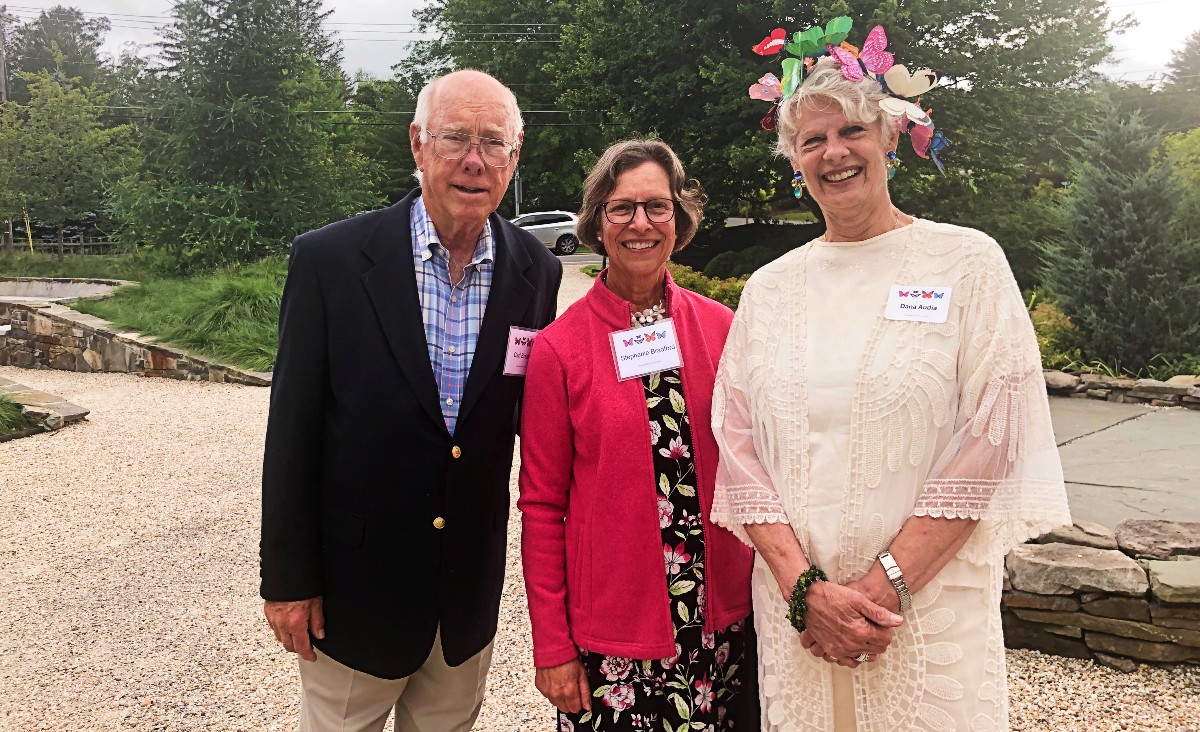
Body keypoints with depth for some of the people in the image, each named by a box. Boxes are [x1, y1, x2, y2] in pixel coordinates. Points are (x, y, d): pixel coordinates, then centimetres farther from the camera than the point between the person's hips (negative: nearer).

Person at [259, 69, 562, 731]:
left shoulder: (537, 273, -6)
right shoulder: (330, 260, -14)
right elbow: (292, 433, -10)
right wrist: (287, 580, -7)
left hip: (471, 591, 3)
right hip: (356, 579, -2)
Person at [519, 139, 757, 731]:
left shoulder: (720, 327, 0)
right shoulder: (559, 348, -7)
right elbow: (541, 505, -4)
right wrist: (551, 646, -3)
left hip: (723, 619, 3)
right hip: (611, 631, -2)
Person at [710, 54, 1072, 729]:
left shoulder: (967, 263, -2)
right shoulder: (769, 287, 6)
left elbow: (991, 444, -9)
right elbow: (739, 448, 2)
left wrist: (886, 585, -14)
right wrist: (804, 586, -9)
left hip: (933, 605, -2)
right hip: (793, 605, 3)